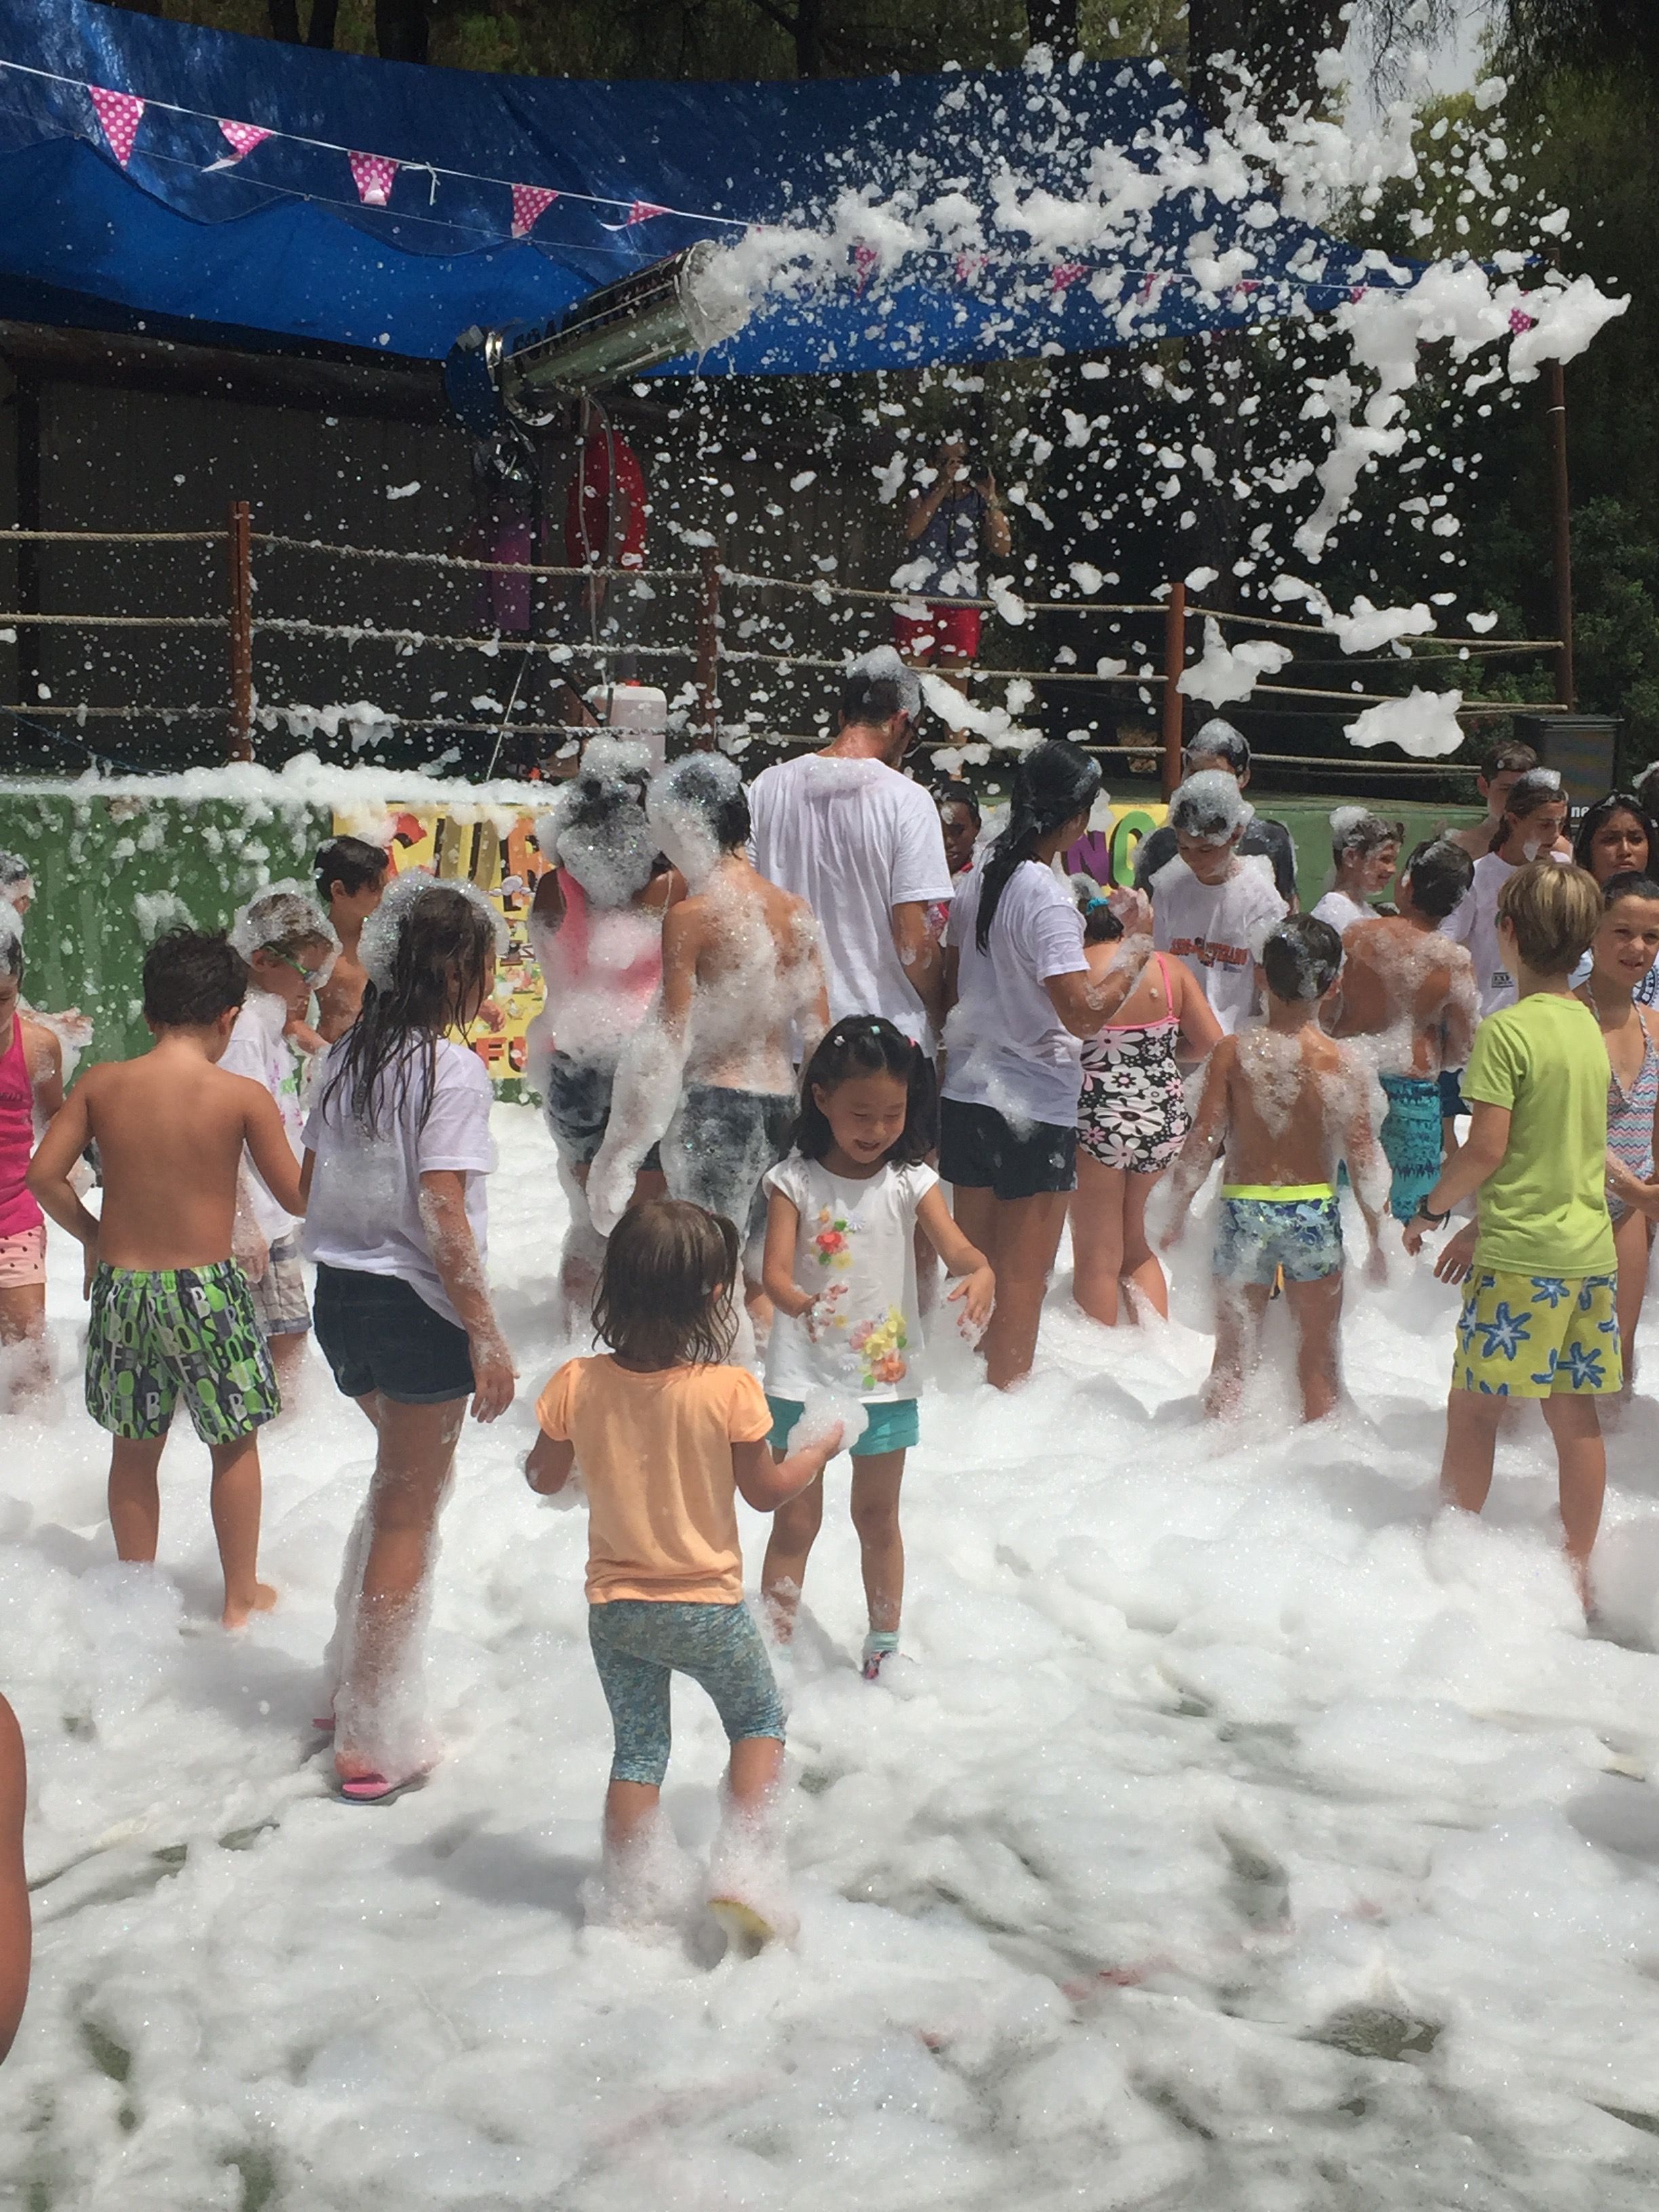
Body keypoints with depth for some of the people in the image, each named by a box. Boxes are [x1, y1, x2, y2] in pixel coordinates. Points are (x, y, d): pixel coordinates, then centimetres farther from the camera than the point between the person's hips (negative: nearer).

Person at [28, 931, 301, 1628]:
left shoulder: (100, 1083, -3)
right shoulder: (244, 1097, -12)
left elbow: (44, 1175, -1)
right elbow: (298, 1199, -7)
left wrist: (92, 1235, 14)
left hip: (121, 1284, 3)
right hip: (207, 1288, -3)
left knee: (134, 1449, 18)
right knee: (235, 1443, 15)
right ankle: (241, 1597, 26)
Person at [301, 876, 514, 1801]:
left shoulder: (346, 1056, 6)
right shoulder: (453, 1070, -16)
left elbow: (310, 1184, 11)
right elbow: (443, 1217, -20)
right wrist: (487, 1336, -16)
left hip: (340, 1295, 7)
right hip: (416, 1307, -7)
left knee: (407, 1478, 26)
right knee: (408, 1512, 5)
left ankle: (354, 1682, 31)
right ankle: (373, 1740, 13)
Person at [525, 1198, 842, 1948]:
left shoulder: (577, 1386, -11)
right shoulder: (729, 1390, -20)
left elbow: (544, 1479, 2)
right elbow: (765, 1492, -7)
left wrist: (540, 1458, 25)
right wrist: (822, 1448, 10)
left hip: (614, 1608, 3)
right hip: (707, 1607, -3)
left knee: (638, 1750, 18)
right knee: (759, 1722, 20)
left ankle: (626, 1901, 22)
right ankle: (743, 1863, 6)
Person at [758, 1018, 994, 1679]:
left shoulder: (910, 1180, -5)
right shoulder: (795, 1181, -10)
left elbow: (956, 1248, -19)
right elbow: (775, 1272, -21)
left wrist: (982, 1274, -42)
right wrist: (800, 1303, -44)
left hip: (885, 1377, 2)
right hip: (804, 1376, -2)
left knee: (878, 1518, 17)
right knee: (795, 1522, 9)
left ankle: (884, 1645, 32)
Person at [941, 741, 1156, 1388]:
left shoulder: (979, 878, 4)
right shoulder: (1047, 899, -20)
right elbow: (1084, 1013, -26)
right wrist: (1136, 947, -15)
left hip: (968, 1090, 8)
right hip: (1033, 1105, -8)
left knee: (974, 1258, 18)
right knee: (1024, 1273, 5)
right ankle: (1007, 1392, 13)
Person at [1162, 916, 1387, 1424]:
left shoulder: (1233, 1053, -8)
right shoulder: (1343, 1062, -8)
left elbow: (1201, 1145, -7)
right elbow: (1362, 1158, -6)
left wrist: (1178, 1215, 4)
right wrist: (1377, 1238, 4)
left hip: (1243, 1210, 0)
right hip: (1315, 1214, 0)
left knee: (1232, 1357, 14)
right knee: (1318, 1358, 15)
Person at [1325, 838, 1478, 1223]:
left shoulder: (1358, 935, -6)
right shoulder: (1456, 963, -9)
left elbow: (1324, 1013, 1)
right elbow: (1462, 1052, -3)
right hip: (1413, 1090, -2)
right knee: (1406, 1211, 11)